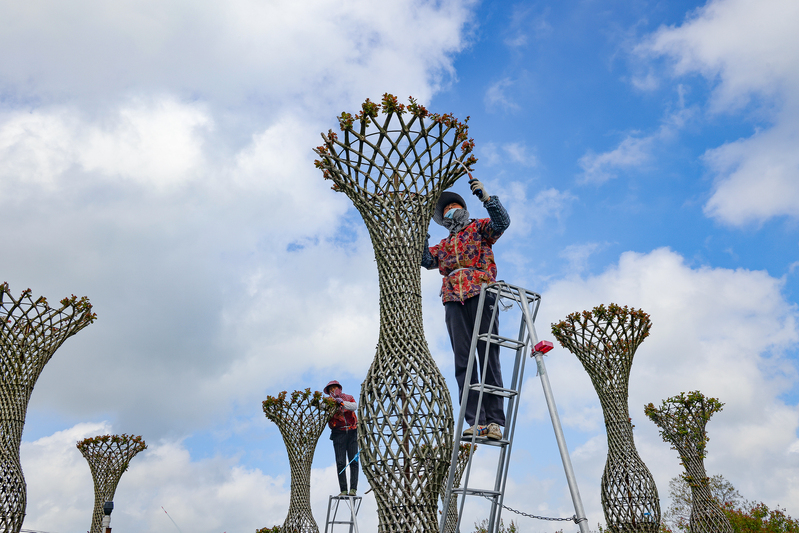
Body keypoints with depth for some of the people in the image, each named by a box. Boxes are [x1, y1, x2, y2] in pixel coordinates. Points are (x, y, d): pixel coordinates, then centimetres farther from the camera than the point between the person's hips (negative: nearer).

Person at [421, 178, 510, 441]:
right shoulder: (444, 245, 31)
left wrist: (485, 197, -7)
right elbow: (426, 259, 17)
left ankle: (494, 421, -11)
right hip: (454, 300, 5)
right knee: (463, 362, -5)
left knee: (488, 357, -9)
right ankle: (474, 421, -7)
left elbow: (502, 222, 1)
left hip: (481, 293, -4)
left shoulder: (479, 228, 18)